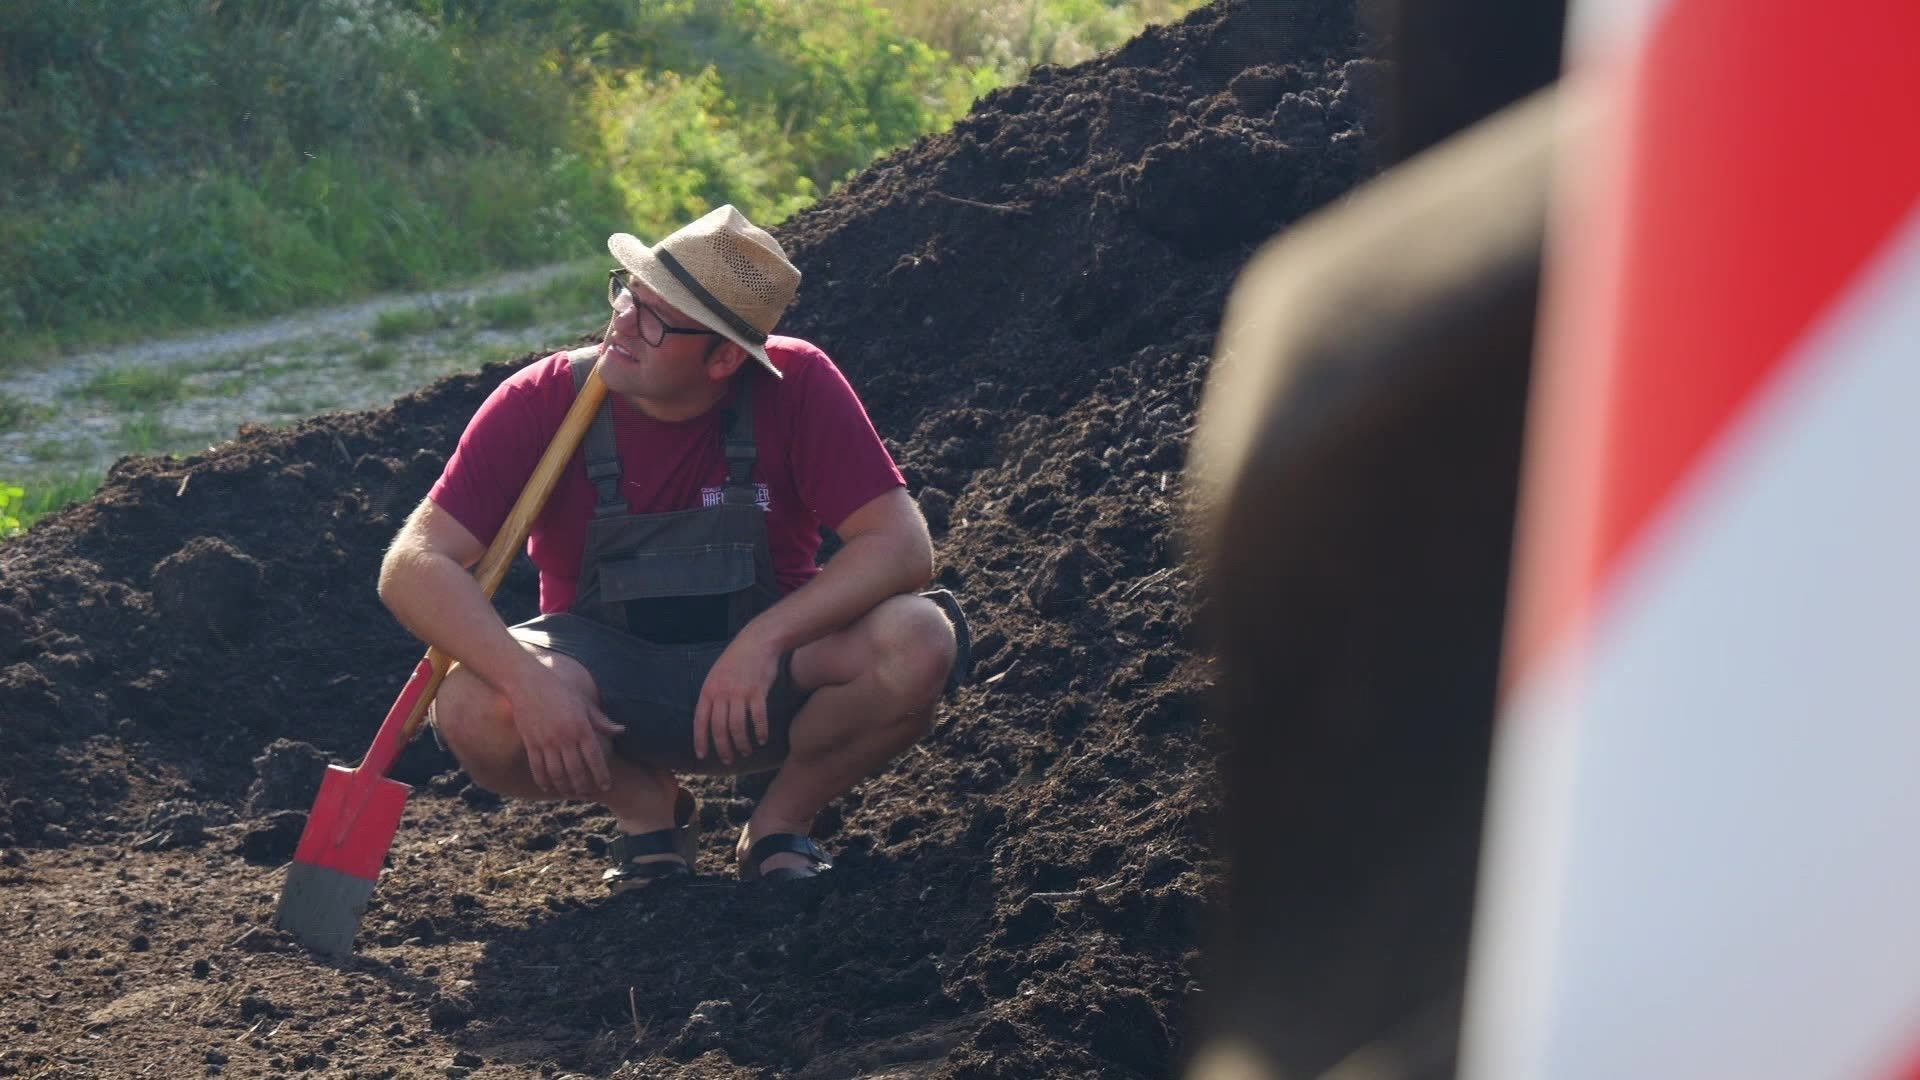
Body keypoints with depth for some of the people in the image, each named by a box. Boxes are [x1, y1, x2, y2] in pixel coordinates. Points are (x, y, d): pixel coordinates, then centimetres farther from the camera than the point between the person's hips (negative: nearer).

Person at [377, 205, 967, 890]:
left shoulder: (797, 386, -15)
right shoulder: (542, 402, -15)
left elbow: (902, 545, -20)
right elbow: (413, 565, -20)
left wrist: (766, 638, -34)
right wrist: (527, 678, -36)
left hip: (762, 673, 0)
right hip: (606, 681, 0)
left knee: (916, 642, -28)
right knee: (475, 711, -31)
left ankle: (781, 821, 0)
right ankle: (646, 807, 2)